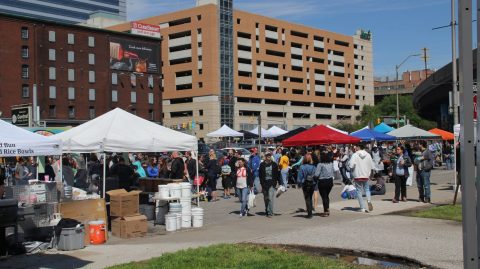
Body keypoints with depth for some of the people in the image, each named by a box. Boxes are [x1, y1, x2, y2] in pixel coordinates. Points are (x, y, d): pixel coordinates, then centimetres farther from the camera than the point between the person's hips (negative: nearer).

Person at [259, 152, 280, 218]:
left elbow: (277, 174, 7)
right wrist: (262, 183, -6)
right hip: (265, 184, 2)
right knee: (266, 198, 12)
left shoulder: (274, 164, 2)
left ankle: (270, 212, -7)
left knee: (270, 198, -10)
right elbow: (260, 175, 3)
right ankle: (267, 211, 27)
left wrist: (279, 183, 4)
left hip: (272, 183, -2)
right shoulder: (262, 165, 2)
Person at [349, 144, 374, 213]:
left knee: (359, 191, 5)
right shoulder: (368, 155, 2)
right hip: (366, 176, 3)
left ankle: (363, 207, 3)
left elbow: (351, 166, -18)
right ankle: (369, 200, -7)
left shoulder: (355, 155, -11)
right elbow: (371, 166, 5)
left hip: (357, 176, -3)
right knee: (367, 189, 20)